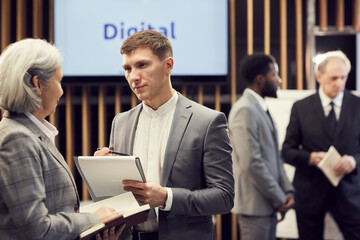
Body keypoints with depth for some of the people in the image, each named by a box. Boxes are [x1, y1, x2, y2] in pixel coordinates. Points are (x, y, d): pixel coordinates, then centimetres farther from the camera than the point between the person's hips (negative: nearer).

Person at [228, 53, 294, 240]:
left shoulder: (261, 108, 15)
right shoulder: (245, 110, -16)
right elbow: (251, 163, -22)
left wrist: (287, 190, 5)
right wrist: (279, 198, -14)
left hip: (269, 205, 9)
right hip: (254, 205, -9)